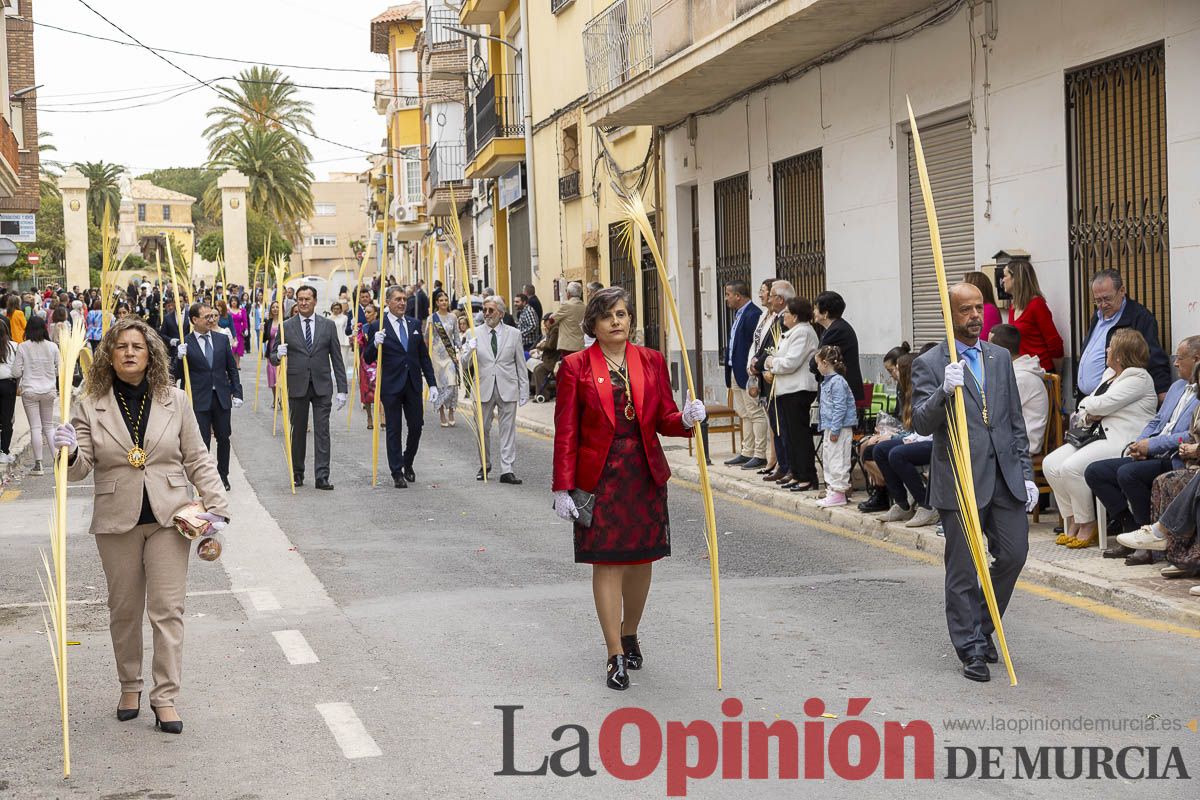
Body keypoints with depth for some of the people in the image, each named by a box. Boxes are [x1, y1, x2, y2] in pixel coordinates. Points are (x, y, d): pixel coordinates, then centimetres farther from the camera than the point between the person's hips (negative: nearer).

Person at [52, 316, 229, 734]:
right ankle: (129, 686, 29)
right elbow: (81, 468, -2)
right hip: (117, 522, 1)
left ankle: (165, 696, 5)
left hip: (169, 518, -1)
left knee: (167, 608, -1)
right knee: (124, 609, 12)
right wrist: (70, 453, -24)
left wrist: (216, 504, -3)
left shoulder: (175, 401, 1)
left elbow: (197, 459, 5)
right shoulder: (91, 406, -1)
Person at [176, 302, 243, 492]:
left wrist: (237, 393, 5)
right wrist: (180, 358, -21)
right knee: (202, 441, 0)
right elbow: (177, 376, -4)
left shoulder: (222, 339, 6)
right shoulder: (185, 345, -5)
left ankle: (223, 475, 24)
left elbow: (232, 369, 11)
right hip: (199, 400, -3)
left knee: (223, 439, 10)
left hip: (222, 398, 3)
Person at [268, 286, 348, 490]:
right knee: (298, 431, 8)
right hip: (297, 387, 0)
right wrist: (278, 355, -20)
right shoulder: (286, 326, 2)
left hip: (322, 387, 0)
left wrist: (342, 389, 1)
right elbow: (273, 358, 5)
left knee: (322, 432, -4)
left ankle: (322, 477, -4)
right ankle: (297, 473, 20)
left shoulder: (328, 325, 5)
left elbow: (337, 359, 5)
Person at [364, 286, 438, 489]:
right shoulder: (377, 327, -5)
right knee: (394, 430, 2)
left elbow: (424, 356, 12)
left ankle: (408, 464, 29)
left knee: (416, 426, 7)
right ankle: (397, 473, 8)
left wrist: (432, 384, 7)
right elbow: (368, 359, -3)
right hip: (391, 386, -4)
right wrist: (375, 344, -24)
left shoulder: (414, 324, 8)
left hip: (413, 385, 4)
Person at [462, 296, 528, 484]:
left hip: (507, 389, -1)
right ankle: (485, 464, 27)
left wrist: (524, 391, 3)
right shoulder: (475, 334, 3)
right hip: (484, 388, 1)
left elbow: (521, 366, 7)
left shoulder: (514, 334, 4)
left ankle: (507, 470, 2)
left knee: (508, 430, 0)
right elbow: (464, 365, 2)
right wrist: (470, 350, -19)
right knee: (483, 429, 8)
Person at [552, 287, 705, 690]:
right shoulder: (575, 366, -3)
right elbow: (566, 432, -4)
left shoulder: (651, 361, 6)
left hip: (645, 474, 3)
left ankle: (629, 633, 33)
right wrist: (563, 487, -7)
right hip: (599, 477, -3)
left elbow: (664, 418, 7)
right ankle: (616, 656, 1)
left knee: (641, 559, 10)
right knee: (607, 563, -4)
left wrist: (686, 419, -16)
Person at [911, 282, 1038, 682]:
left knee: (1014, 553, 6)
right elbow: (922, 424, -12)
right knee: (963, 569, 1)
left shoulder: (1000, 358, 12)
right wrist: (944, 391, -29)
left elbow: (1015, 421, 15)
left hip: (1005, 474, 5)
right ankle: (972, 649, 11)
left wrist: (1026, 473, 10)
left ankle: (982, 626, 28)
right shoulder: (929, 364, -4)